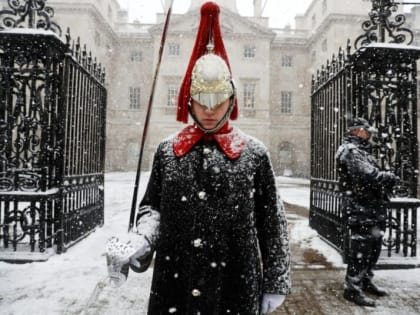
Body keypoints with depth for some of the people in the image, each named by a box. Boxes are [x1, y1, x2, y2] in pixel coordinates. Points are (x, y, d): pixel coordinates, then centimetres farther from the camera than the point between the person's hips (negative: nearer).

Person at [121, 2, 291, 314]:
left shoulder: (254, 154, -7)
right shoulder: (167, 151, -1)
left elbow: (272, 223, -2)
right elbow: (152, 206, 8)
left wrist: (275, 282, 0)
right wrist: (144, 240, -11)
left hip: (236, 289, -1)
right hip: (173, 287, 2)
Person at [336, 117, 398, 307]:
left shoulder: (362, 151, 21)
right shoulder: (350, 150, -14)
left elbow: (374, 173, 20)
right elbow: (367, 175, -26)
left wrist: (386, 179, 0)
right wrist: (390, 176, -10)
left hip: (373, 209, 10)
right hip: (360, 209, -10)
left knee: (373, 247, 19)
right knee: (360, 250, -3)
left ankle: (365, 281, 35)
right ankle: (352, 288, 9)